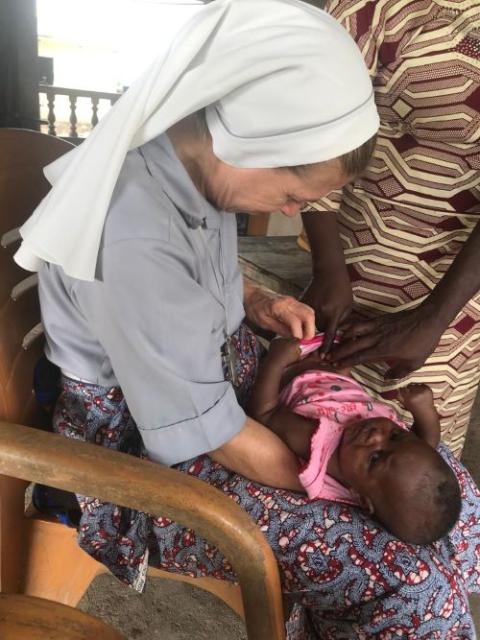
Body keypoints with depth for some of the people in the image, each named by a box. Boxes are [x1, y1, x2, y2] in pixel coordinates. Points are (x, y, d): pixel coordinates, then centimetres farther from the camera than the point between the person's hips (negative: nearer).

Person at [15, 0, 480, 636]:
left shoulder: (192, 144, -8)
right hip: (155, 445, -7)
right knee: (412, 581, -18)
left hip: (228, 370, 8)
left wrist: (258, 302, -2)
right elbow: (210, 432, -24)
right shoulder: (133, 239, -34)